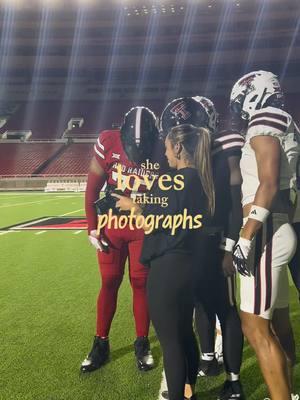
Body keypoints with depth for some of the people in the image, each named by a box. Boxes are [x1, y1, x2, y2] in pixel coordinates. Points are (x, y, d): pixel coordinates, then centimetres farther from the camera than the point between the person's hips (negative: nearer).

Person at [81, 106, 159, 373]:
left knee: (141, 283, 4)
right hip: (112, 224, 1)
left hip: (144, 227, -1)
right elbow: (92, 190, -5)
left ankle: (142, 344, 22)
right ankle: (101, 344, 23)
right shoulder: (108, 143, -14)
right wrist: (92, 228, -5)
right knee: (109, 283, 8)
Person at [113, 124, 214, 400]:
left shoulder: (182, 179, -16)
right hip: (187, 264, 10)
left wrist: (134, 208, -7)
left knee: (170, 339, 3)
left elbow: (168, 221, -19)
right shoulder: (198, 178, 11)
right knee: (185, 333, 21)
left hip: (169, 266, -10)